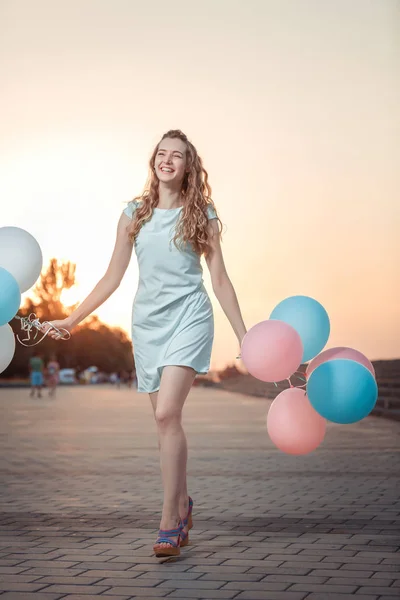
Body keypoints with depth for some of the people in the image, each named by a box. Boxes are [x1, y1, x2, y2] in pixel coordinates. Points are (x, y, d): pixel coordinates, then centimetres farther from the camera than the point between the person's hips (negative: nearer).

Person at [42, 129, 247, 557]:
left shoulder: (202, 216, 5)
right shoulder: (135, 214, 11)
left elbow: (219, 279, 6)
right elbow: (112, 278, 13)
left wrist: (244, 336, 2)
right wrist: (71, 320, 9)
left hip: (188, 317, -3)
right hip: (147, 321, 4)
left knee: (167, 414, -19)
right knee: (167, 421, 7)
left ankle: (170, 522, -16)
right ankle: (182, 504, 26)